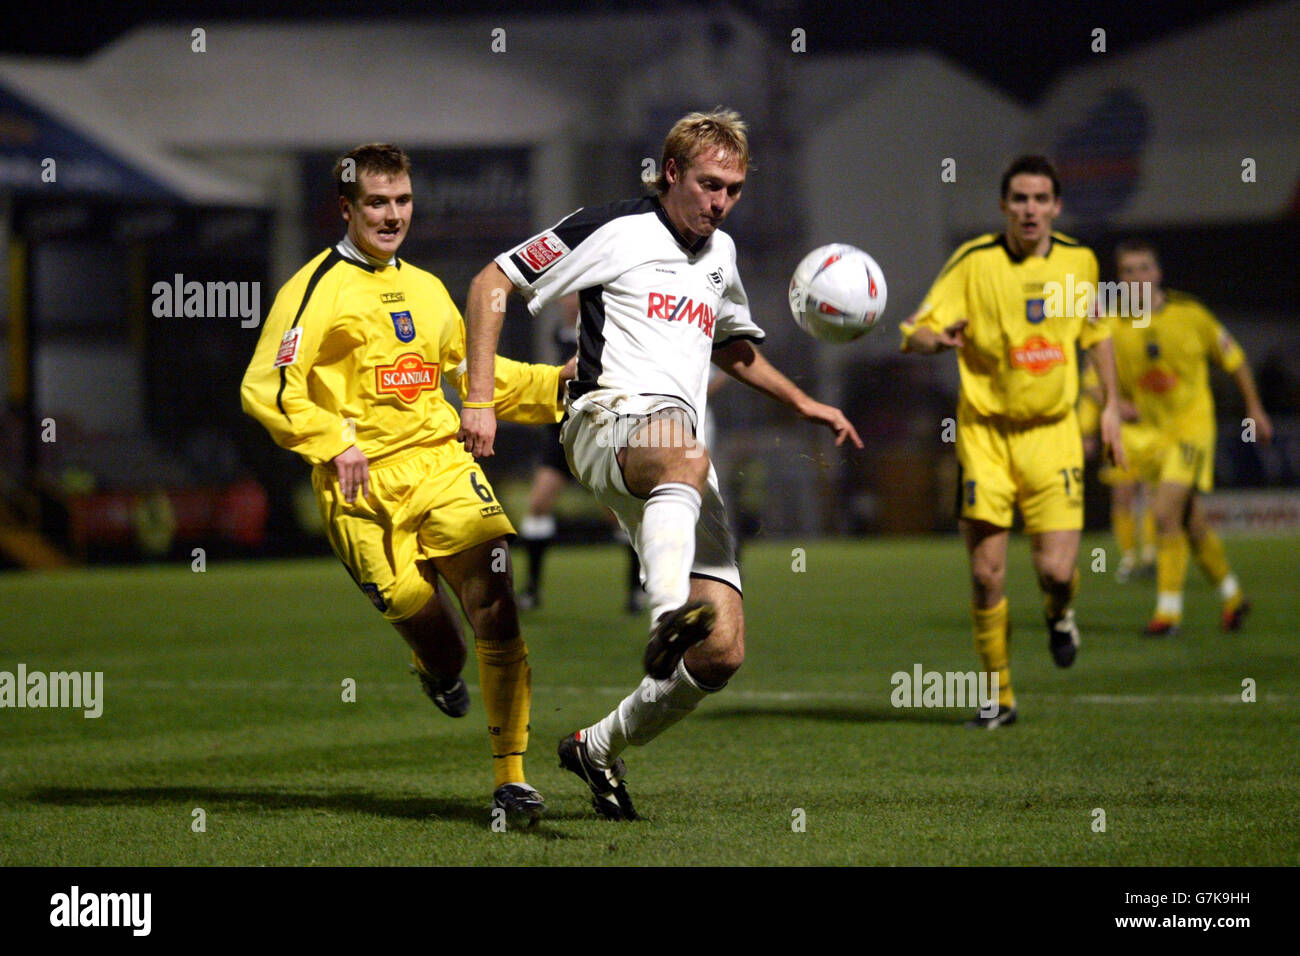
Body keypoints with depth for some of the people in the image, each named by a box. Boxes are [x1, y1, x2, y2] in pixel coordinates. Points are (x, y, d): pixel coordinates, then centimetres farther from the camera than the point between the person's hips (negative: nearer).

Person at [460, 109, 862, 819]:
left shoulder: (720, 252, 24)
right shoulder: (615, 230, 2)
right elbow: (493, 282, 2)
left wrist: (801, 403, 32)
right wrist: (480, 399, -7)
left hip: (686, 458, 7)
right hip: (610, 419, -7)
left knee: (721, 654, -6)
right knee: (684, 456, -45)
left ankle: (600, 746, 16)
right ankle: (668, 619, -66)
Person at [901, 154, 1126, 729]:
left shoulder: (1079, 261, 2)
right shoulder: (974, 262, -8)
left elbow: (1096, 332, 20)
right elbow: (915, 334, -11)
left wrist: (1110, 404, 16)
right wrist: (938, 339, -33)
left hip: (1053, 432, 1)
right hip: (985, 433, -1)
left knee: (1056, 569, -10)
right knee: (987, 574, -4)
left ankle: (1059, 615, 28)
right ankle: (998, 697, 13)